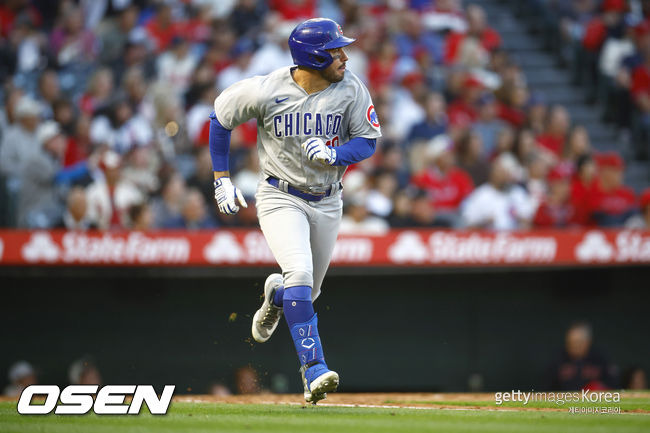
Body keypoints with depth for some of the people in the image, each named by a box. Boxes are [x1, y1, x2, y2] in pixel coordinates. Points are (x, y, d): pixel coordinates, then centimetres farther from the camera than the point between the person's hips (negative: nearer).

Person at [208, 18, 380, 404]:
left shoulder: (351, 89, -11)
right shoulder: (266, 91, -17)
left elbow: (368, 140, -6)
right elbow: (220, 118, -2)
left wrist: (333, 155, -27)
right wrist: (222, 179, -2)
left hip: (327, 202, 4)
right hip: (281, 197, -4)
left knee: (307, 292, 14)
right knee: (300, 273, -25)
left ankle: (276, 293, 52)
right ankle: (315, 370, -26)